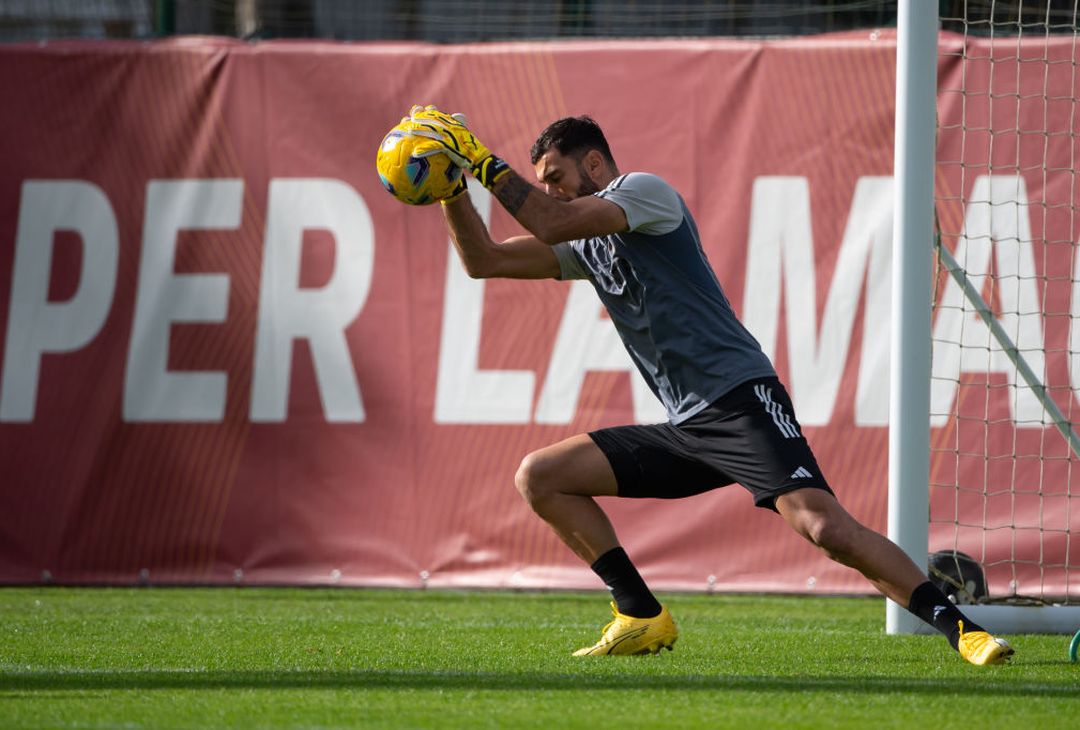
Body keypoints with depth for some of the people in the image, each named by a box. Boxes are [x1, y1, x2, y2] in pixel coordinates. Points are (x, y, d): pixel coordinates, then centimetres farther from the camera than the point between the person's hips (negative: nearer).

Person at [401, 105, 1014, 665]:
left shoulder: (645, 191, -2)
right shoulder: (587, 245, 22)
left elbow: (553, 222, -16)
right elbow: (485, 260, 22)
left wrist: (484, 161, -10)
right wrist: (453, 188, 8)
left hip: (740, 400, -9)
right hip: (684, 430, 9)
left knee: (825, 527, -28)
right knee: (539, 478, 4)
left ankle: (959, 627, -24)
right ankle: (643, 618, 4)